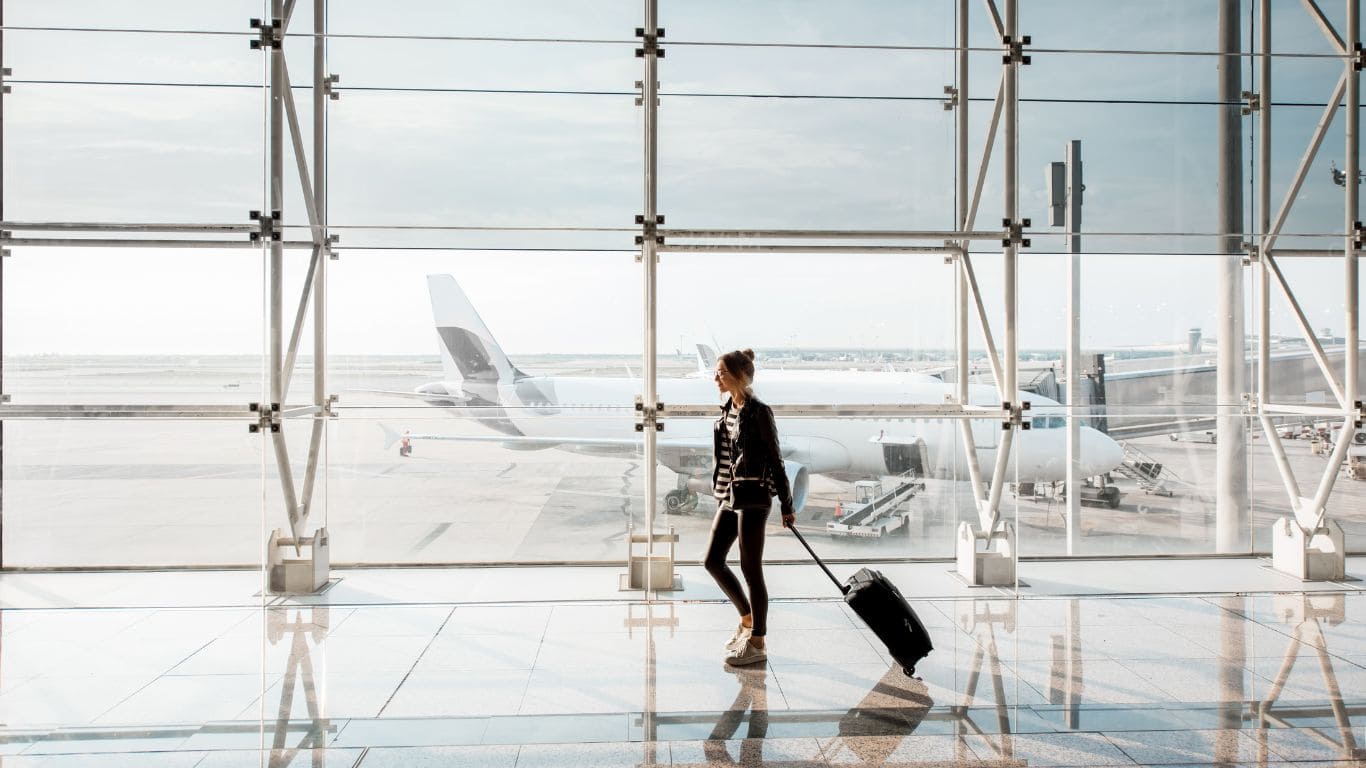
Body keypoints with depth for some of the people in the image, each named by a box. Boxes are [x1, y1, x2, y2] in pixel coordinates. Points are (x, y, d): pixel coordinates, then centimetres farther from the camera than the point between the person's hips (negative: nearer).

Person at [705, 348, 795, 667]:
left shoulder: (758, 412, -14)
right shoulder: (727, 409, 9)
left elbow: (775, 460, -11)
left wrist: (787, 504, -8)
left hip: (753, 498, -8)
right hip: (729, 496, 8)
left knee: (750, 569, -1)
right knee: (713, 561, 10)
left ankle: (758, 643, 12)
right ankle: (747, 618, 29)